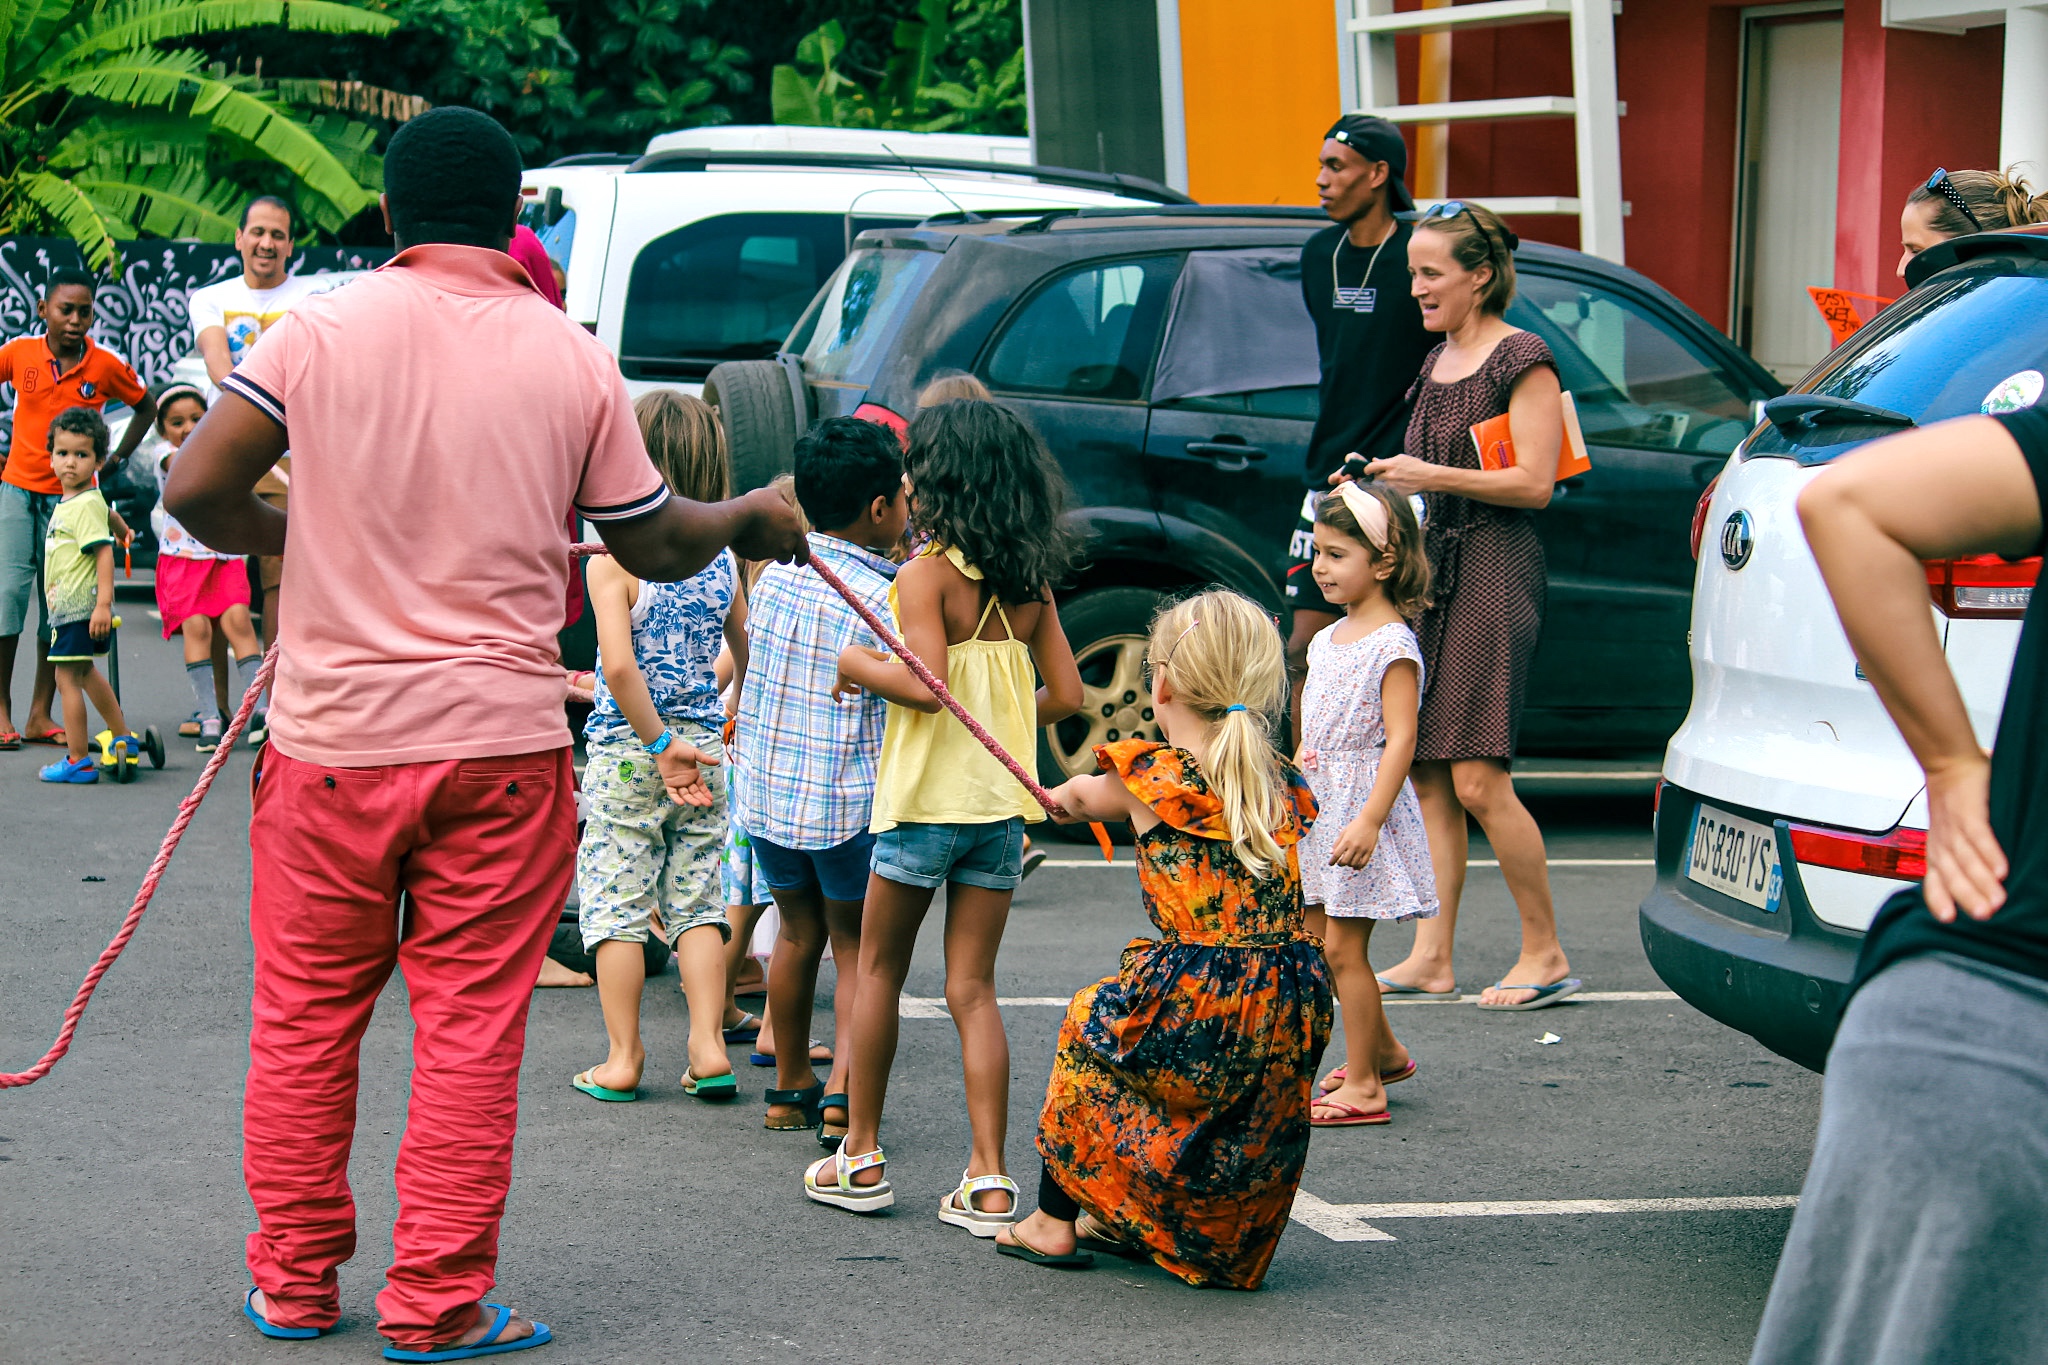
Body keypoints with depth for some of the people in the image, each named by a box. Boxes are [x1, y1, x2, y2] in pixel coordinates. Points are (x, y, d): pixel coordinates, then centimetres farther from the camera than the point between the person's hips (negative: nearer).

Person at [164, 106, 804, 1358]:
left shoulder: (321, 329, -3)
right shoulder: (573, 358, 0)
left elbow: (195, 489, -6)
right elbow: (655, 546, 8)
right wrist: (753, 519, 28)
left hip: (333, 737, 0)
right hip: (500, 739, 0)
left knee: (305, 1018, 13)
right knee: (472, 1029, 5)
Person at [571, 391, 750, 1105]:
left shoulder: (612, 560, -14)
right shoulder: (722, 560, 2)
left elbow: (619, 667, -23)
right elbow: (748, 656, 12)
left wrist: (660, 744, -15)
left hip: (625, 752, -4)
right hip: (705, 749, 5)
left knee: (616, 905, 5)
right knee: (697, 902, 12)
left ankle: (623, 1058, 8)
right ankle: (709, 1047, 7)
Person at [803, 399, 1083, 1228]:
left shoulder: (926, 575, -12)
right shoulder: (1031, 583, 6)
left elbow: (926, 684, -22)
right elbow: (1067, 696, 6)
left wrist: (860, 667, -5)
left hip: (927, 796, -5)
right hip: (1002, 801, 5)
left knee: (879, 972, 12)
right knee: (972, 989, 6)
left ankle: (861, 1157, 19)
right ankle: (988, 1181, -2)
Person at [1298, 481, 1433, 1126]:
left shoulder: (1392, 646, -15)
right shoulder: (1327, 639, 11)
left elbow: (1400, 739, -21)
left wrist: (1369, 821, -26)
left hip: (1363, 805, -9)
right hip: (1317, 806, 9)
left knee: (1343, 950, -6)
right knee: (1319, 940, 14)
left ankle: (1364, 1089, 1)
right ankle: (1383, 1052, 29)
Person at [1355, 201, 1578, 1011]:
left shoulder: (1522, 360, -7)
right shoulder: (1438, 363, 19)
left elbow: (1534, 482, -14)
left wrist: (1431, 476, -14)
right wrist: (1382, 483, 12)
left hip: (1496, 571, -8)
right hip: (1433, 565, 9)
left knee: (1478, 780, -12)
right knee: (1428, 777, 5)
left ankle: (1545, 952, -1)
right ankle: (1431, 958, 7)